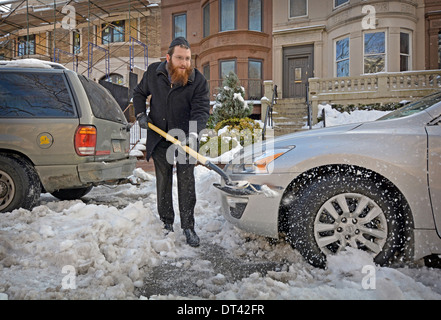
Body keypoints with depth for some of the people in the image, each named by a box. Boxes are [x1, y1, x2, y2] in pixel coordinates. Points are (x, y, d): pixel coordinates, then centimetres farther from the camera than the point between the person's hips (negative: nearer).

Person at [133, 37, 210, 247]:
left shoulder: (198, 80, -9)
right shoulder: (153, 72, 0)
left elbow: (201, 110, -17)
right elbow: (139, 93, 17)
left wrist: (193, 134, -34)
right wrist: (140, 114, 0)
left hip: (185, 140, -2)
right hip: (159, 138, 3)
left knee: (187, 184, -1)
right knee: (163, 182, 11)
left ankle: (188, 227, 11)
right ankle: (166, 223, 27)